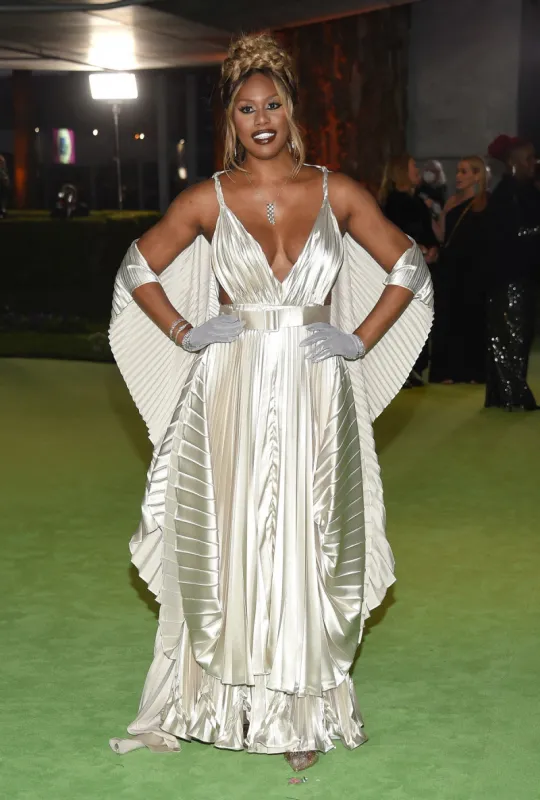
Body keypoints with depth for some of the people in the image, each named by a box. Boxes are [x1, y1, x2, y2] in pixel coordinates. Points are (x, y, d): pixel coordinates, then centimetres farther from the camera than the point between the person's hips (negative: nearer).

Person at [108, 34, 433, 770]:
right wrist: (185, 334, 0)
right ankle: (235, 699, 20)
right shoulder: (207, 200, 1)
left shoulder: (336, 193, 2)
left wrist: (361, 340, -1)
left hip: (315, 400, 0)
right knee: (232, 544, 5)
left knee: (307, 548, 6)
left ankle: (304, 709, 19)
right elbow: (136, 270, 11)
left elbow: (409, 268, 8)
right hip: (234, 398, 0)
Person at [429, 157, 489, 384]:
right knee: (448, 318, 4)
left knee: (473, 318, 1)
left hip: (475, 269, -5)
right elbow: (443, 236, 9)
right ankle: (449, 370, 9)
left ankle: (473, 371, 8)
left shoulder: (488, 203, -2)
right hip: (450, 268, 5)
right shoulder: (453, 202, 13)